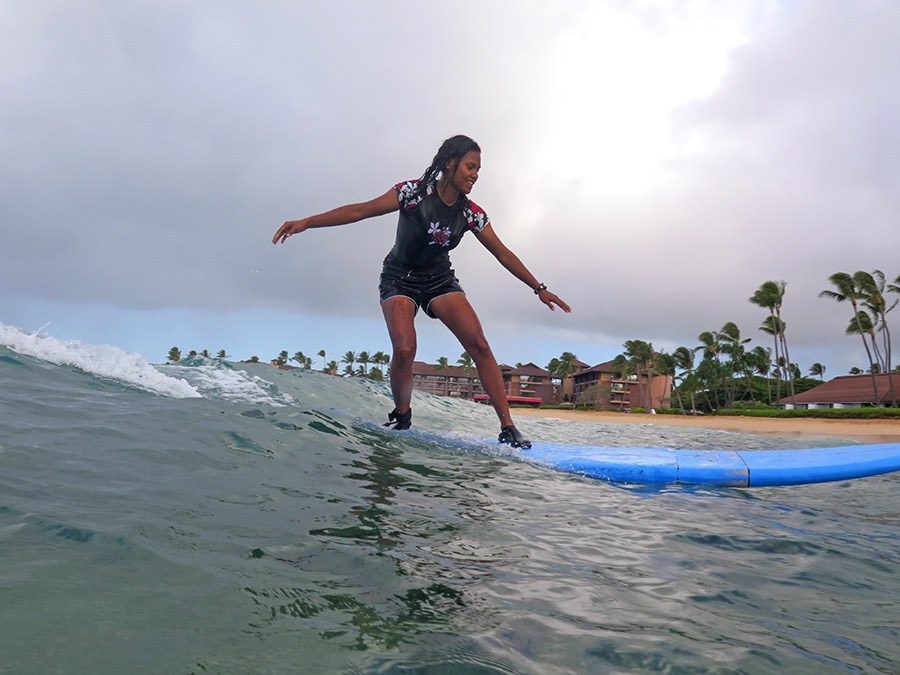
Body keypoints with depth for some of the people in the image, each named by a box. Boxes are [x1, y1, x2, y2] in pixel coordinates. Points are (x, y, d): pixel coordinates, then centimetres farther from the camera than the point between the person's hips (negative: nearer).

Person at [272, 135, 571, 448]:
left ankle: (507, 428, -10)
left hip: (440, 281, 3)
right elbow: (361, 210, -16)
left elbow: (503, 254, 3)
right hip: (399, 279, -3)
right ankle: (402, 419, 1)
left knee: (480, 345, -15)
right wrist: (306, 222, -22)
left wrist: (539, 289, 4)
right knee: (405, 349, -26)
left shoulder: (472, 214, -5)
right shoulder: (414, 192, -15)